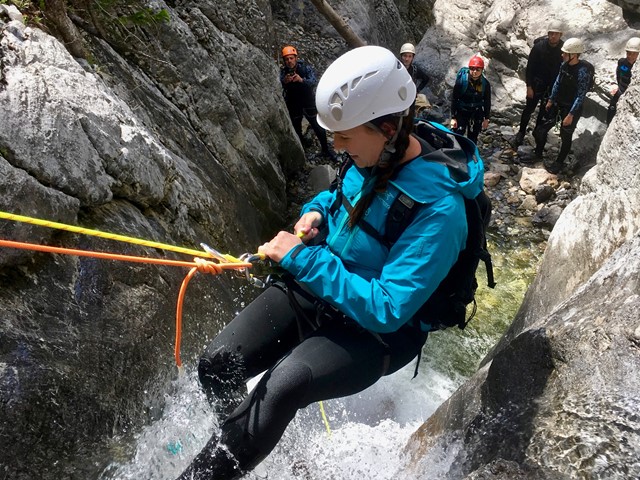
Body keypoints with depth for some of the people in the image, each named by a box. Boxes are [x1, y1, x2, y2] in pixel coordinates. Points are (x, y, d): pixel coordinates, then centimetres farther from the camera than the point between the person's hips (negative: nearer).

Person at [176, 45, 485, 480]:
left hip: (378, 329, -6)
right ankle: (244, 442, 27)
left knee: (281, 387, -34)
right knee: (217, 365, -3)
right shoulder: (372, 158, -5)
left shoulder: (439, 210, -27)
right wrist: (317, 212, -5)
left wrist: (302, 258, -27)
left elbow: (387, 310, -29)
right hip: (317, 286, 7)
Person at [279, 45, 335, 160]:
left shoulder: (305, 67, -16)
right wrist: (284, 82, -41)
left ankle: (326, 149, 16)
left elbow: (314, 81, -27)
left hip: (308, 102, -2)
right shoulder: (283, 72, -11)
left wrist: (301, 80, -46)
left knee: (318, 127, 0)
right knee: (296, 129, 17)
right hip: (293, 106, 2)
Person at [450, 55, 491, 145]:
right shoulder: (461, 81, -17)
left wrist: (486, 118, 4)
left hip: (477, 113, 2)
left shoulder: (485, 84, -10)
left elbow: (487, 102, 2)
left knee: (473, 137, 9)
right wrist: (453, 117, -13)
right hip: (461, 111, -2)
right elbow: (454, 99, -12)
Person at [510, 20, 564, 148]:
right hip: (537, 84, -2)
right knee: (529, 109, 1)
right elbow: (529, 67, -10)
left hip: (552, 87, 2)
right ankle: (521, 133, 13)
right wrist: (529, 86, -12)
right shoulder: (539, 46, -15)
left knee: (544, 111, 12)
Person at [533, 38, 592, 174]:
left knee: (565, 136, 9)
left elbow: (581, 96, -22)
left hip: (571, 108, -7)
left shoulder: (583, 72, -26)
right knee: (540, 129, 13)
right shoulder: (565, 64, -4)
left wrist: (571, 115, -21)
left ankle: (559, 163, 25)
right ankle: (538, 153, 36)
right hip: (558, 104, 7)